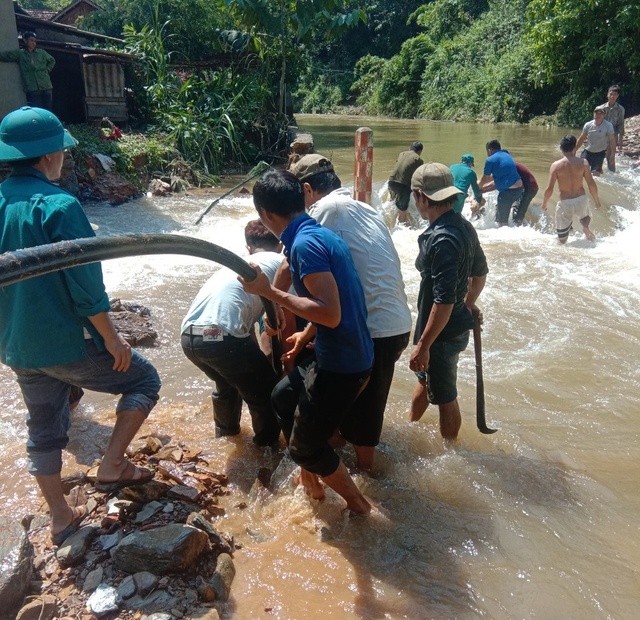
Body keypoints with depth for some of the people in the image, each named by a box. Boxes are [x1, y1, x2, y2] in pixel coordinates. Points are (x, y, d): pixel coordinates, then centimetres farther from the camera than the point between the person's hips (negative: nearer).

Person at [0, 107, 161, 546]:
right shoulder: (58, 205, -19)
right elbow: (85, 285, -21)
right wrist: (112, 339, -11)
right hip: (65, 343, -8)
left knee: (44, 429, 21)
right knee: (144, 381, 12)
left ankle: (61, 518, 34)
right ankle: (112, 468, 10)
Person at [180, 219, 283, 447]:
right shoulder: (279, 263, 10)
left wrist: (257, 358, 44)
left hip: (189, 336, 8)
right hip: (221, 337, -8)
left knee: (228, 382, 36)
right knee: (267, 392, 16)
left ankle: (226, 431, 55)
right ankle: (269, 445, 31)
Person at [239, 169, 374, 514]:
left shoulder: (305, 243, -21)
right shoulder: (320, 234, 9)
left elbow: (331, 314, -28)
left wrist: (269, 292, -21)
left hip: (341, 364, -10)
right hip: (348, 354, 10)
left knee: (304, 446, 8)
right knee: (283, 396, 27)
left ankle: (358, 505, 28)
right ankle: (311, 485, 39)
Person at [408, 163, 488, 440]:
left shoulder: (442, 240, -28)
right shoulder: (463, 226, 2)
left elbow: (444, 300, -30)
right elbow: (480, 272, 15)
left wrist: (423, 345, -25)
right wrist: (469, 303, 29)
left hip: (444, 333, -10)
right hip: (458, 322, 10)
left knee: (445, 397, 10)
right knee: (424, 379, 29)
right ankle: (410, 426, 51)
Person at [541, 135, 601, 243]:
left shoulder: (556, 165, -8)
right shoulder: (583, 163, -3)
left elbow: (549, 189, -9)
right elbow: (591, 184, -2)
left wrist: (544, 204, 8)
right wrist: (597, 201, 13)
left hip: (565, 203, -1)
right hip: (581, 200, 1)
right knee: (586, 217, 33)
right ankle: (585, 226, 2)